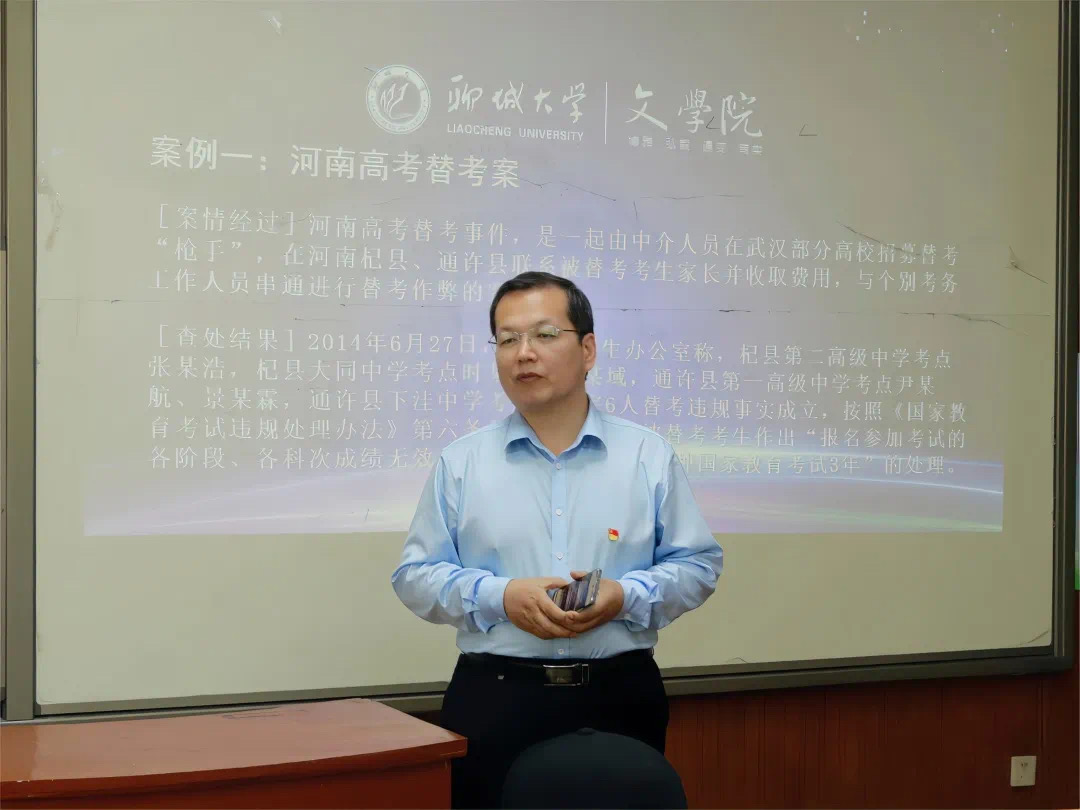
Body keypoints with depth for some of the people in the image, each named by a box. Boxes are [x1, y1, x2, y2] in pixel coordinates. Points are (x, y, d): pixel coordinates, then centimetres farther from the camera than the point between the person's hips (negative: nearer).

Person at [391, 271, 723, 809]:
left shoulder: (650, 457, 5)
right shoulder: (460, 463, 5)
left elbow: (697, 564, 6)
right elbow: (416, 575, 5)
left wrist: (626, 597, -12)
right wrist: (499, 596, -12)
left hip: (619, 698, 1)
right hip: (494, 702, 0)